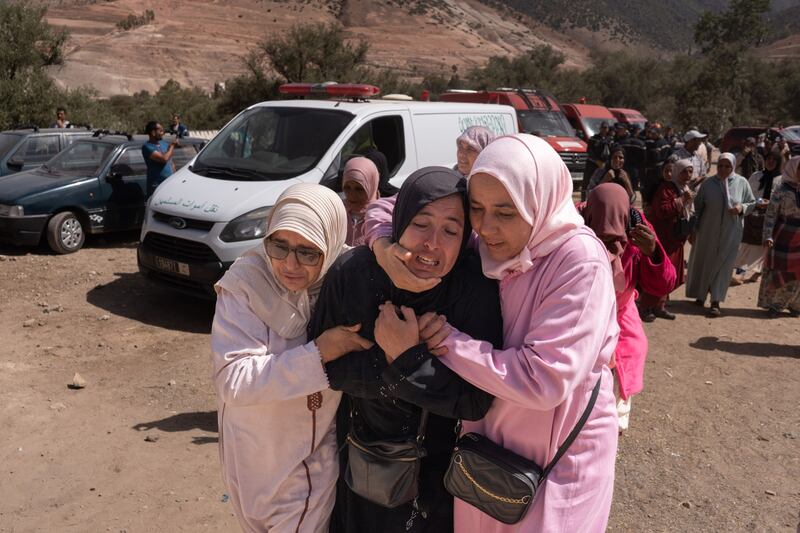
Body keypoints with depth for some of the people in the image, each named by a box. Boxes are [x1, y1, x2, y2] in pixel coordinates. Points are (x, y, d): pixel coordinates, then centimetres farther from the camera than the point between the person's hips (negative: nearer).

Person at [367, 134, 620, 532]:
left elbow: (543, 381, -31)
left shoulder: (580, 260, -25)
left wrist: (444, 338, -26)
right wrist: (384, 243, -24)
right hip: (484, 441, 5)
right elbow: (388, 207, -1)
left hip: (560, 460, -5)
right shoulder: (478, 245, -9)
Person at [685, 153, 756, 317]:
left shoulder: (742, 183, -4)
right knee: (704, 262, 11)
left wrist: (741, 208, -17)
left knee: (723, 265, 0)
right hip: (708, 231, 1)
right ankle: (700, 295, 29)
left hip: (730, 233, -1)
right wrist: (695, 229, 1)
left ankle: (716, 302, 3)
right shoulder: (708, 183, -4)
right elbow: (698, 207, 2)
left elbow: (752, 203, 6)